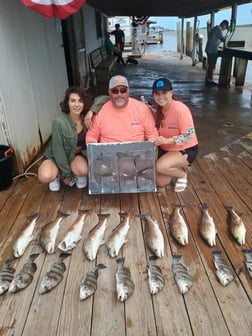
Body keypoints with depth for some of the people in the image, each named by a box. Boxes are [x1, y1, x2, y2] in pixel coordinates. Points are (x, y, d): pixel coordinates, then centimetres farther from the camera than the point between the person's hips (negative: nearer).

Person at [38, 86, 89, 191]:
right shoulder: (59, 122, -27)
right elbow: (58, 150, -22)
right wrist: (66, 174, -16)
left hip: (77, 154, 2)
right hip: (56, 156, -2)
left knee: (82, 170, -32)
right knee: (45, 177, -31)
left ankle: (77, 174, 7)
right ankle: (57, 174, 7)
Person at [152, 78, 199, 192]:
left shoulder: (180, 109, -26)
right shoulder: (160, 109, -3)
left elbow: (188, 136, -26)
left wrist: (167, 140, -40)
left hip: (186, 150, -7)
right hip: (166, 149, 7)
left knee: (160, 166, -33)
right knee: (160, 182, 1)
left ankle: (182, 175, 0)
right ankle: (176, 167, 30)